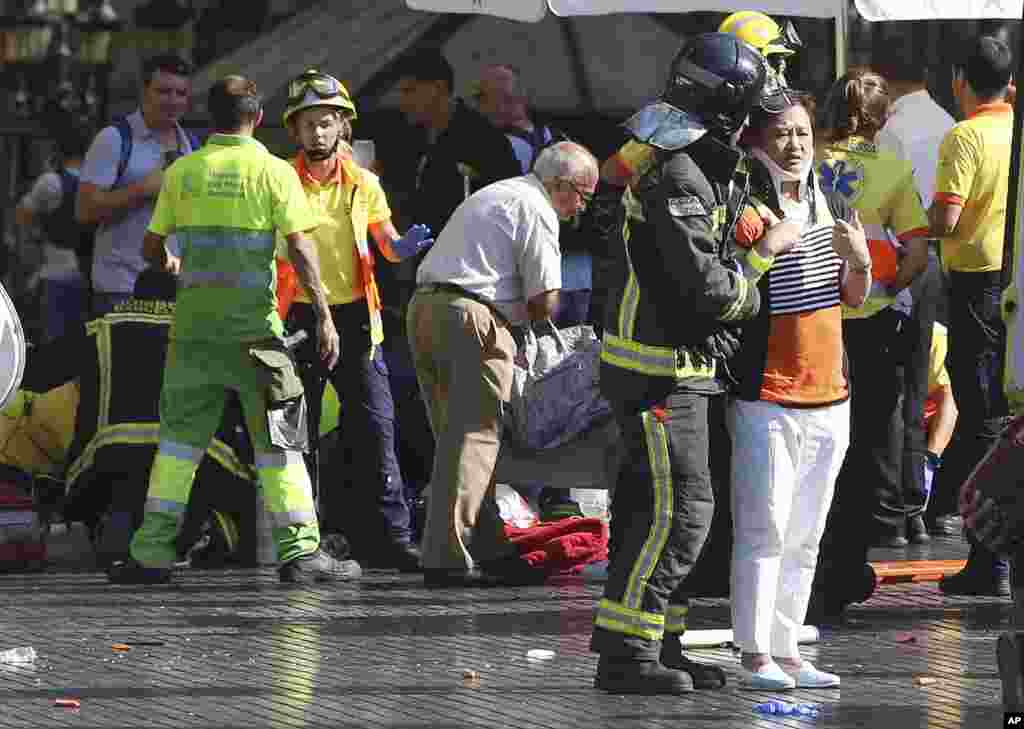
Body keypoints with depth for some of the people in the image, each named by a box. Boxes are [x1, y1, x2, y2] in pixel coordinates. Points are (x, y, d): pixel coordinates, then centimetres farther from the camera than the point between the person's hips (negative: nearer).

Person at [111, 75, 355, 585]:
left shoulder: (181, 172, 6)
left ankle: (153, 552, 5)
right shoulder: (272, 171, -4)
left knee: (179, 433, 9)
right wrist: (324, 315, -7)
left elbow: (151, 247, 13)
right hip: (252, 323, -3)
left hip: (193, 319, 3)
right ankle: (299, 552, -1)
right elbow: (301, 248, -10)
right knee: (278, 438, 3)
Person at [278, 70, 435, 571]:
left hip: (355, 315, 1)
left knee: (375, 426, -3)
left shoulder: (364, 185, 6)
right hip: (299, 317, -1)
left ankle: (388, 535, 0)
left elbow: (389, 248, 11)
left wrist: (408, 245, -11)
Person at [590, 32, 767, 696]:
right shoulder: (679, 179, -20)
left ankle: (661, 645, 20)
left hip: (674, 367, 10)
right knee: (679, 508, -11)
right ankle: (626, 654, -12)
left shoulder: (688, 164, 13)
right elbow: (703, 283, -25)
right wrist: (747, 295, -6)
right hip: (661, 372, -10)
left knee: (653, 506, 13)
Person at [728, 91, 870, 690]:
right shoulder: (749, 209, -9)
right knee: (764, 529, -9)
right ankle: (756, 657, -5)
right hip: (765, 395, -7)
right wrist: (768, 248, -29)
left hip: (829, 394, 7)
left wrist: (859, 260, -1)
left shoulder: (834, 208, 12)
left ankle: (787, 652, 16)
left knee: (805, 536, 10)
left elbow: (855, 298, 19)